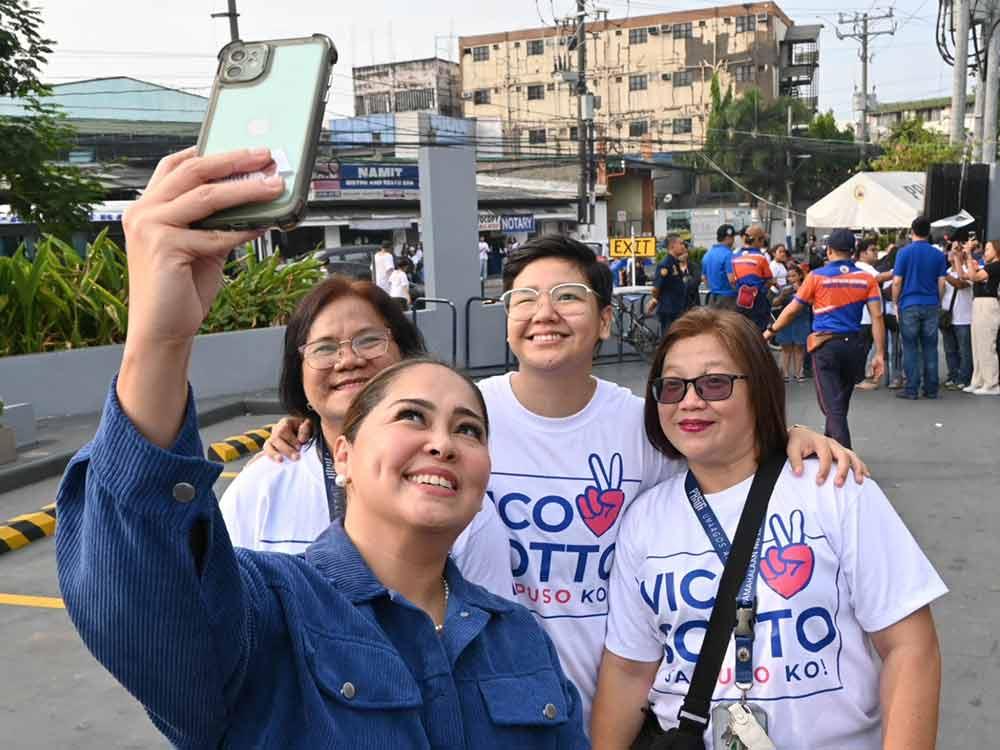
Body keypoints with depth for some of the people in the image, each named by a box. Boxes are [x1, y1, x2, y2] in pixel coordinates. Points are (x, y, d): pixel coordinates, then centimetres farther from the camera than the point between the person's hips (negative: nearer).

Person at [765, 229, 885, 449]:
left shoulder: (817, 277, -3)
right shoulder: (867, 279, 3)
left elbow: (792, 310, 2)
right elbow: (877, 317, -4)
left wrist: (770, 331, 16)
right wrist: (879, 354, -2)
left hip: (826, 346, -4)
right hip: (853, 345, 4)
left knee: (833, 406, -2)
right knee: (841, 404, 20)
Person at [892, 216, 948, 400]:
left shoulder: (904, 252, -5)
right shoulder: (938, 254, 4)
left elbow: (897, 282, -7)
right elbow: (941, 283, 3)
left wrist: (895, 302, 5)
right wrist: (938, 302, 15)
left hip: (909, 305, -3)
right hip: (931, 306, 3)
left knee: (910, 348, 2)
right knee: (930, 348, 8)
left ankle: (912, 389, 1)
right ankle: (931, 389, 11)